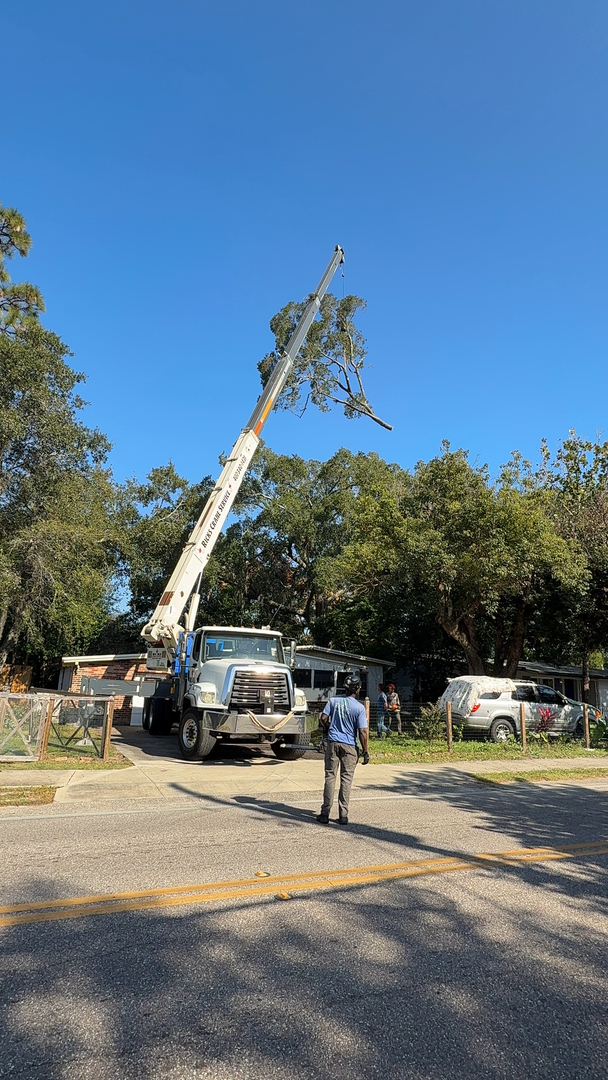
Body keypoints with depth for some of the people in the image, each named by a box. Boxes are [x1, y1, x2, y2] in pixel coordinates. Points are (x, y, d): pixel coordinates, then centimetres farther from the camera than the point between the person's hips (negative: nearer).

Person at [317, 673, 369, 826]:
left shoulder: (333, 700, -1)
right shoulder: (359, 707, -9)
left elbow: (323, 718, -2)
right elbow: (362, 732, -11)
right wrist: (365, 752, -3)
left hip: (332, 743, 2)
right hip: (349, 745, -2)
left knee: (330, 777, 8)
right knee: (346, 779, 7)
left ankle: (325, 813, 10)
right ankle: (343, 816, 10)